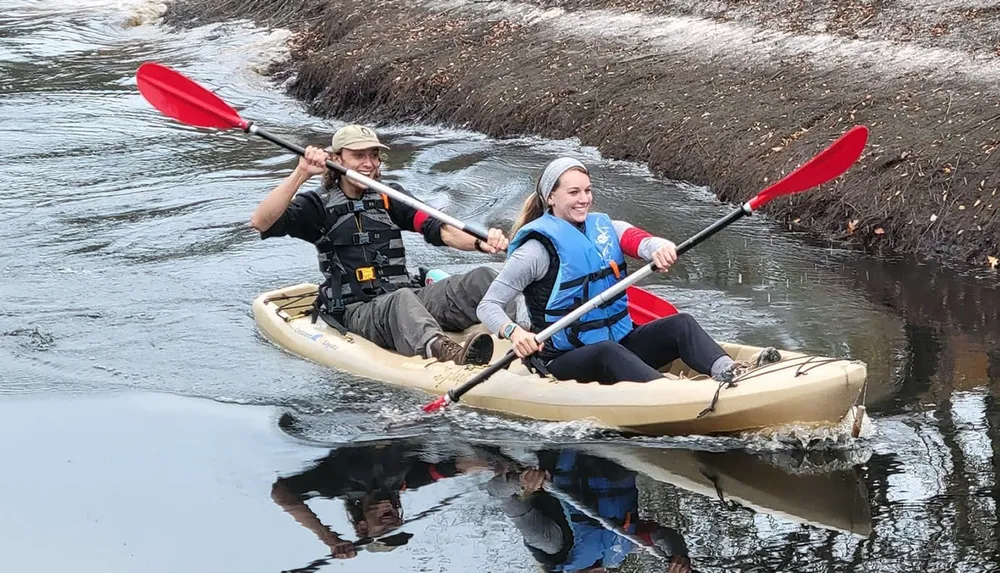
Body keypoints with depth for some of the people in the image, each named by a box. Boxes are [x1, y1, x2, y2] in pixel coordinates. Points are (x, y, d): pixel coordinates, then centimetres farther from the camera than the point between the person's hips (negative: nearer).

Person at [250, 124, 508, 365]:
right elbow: (261, 223, -11)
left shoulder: (389, 197, 14)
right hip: (355, 313, -4)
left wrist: (482, 243, -21)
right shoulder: (320, 205, 5)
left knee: (481, 278, -18)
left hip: (408, 298, 5)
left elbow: (439, 230, -1)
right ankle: (443, 352, -69)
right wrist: (301, 174, -19)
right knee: (401, 300, -39)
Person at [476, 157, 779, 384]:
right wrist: (514, 333, -31)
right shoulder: (538, 247, -7)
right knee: (607, 351, -36)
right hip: (565, 362, -6)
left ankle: (727, 372, -42)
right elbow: (488, 306, -10)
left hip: (619, 342, 6)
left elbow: (640, 240, -10)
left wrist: (660, 248, -34)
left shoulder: (604, 228, 11)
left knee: (680, 324, -15)